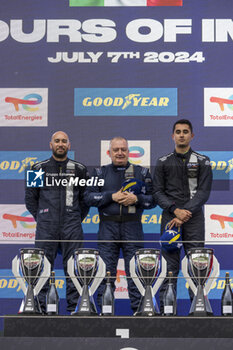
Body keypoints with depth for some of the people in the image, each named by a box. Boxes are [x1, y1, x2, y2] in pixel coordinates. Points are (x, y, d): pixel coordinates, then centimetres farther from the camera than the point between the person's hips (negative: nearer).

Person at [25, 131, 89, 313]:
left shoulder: (79, 169, 8)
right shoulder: (39, 169, 7)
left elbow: (86, 199, 13)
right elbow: (30, 198, 11)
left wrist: (76, 220, 7)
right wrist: (41, 219, 6)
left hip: (72, 228, 0)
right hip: (46, 229, 0)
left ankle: (74, 307, 7)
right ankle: (41, 307, 7)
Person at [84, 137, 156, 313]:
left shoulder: (141, 172, 10)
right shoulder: (101, 172, 11)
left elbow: (153, 199, 6)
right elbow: (89, 197, 1)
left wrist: (136, 199, -11)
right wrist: (112, 196, -9)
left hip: (133, 227, 0)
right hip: (108, 227, 0)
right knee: (106, 270, 2)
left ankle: (138, 308, 6)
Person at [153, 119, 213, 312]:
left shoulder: (203, 162, 6)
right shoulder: (163, 162, 10)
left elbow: (204, 192, -2)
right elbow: (158, 191, 4)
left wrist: (186, 213, -14)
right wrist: (175, 210, -12)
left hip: (194, 218, 0)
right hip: (170, 218, 1)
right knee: (170, 266, 1)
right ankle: (165, 309, 4)